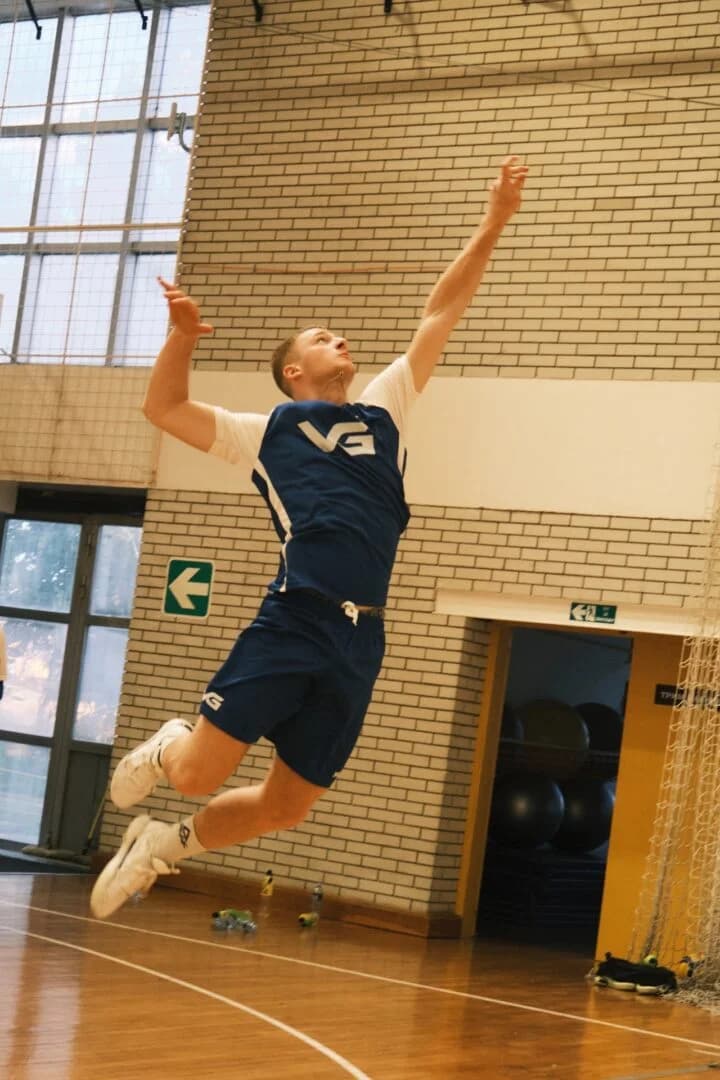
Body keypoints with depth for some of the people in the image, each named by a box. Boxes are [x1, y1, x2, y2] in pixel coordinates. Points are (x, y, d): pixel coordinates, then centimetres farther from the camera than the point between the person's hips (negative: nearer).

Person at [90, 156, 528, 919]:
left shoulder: (383, 411, 22)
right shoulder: (267, 432, 12)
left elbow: (440, 314, 22)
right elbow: (163, 408, 11)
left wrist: (491, 227, 19)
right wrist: (182, 337, -4)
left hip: (360, 643, 4)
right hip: (294, 624, -4)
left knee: (285, 807, 7)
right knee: (197, 773, -10)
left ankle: (163, 844, 31)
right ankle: (165, 748, 27)